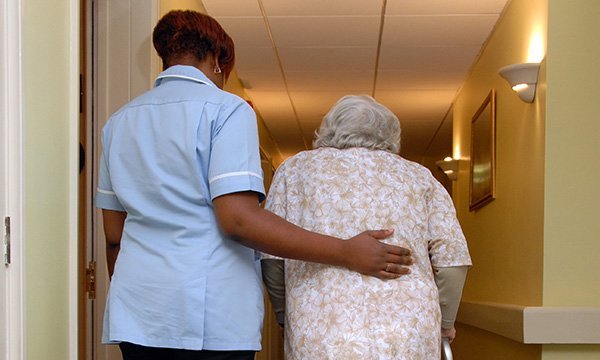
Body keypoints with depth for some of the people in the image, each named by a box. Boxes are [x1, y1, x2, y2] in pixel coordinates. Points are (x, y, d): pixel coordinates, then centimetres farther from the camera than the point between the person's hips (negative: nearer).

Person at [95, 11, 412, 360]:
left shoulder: (119, 121, 14)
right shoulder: (226, 109, -4)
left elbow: (114, 234, 15)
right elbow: (238, 219, -16)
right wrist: (346, 252, -14)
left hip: (134, 315, 6)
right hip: (209, 316, -6)